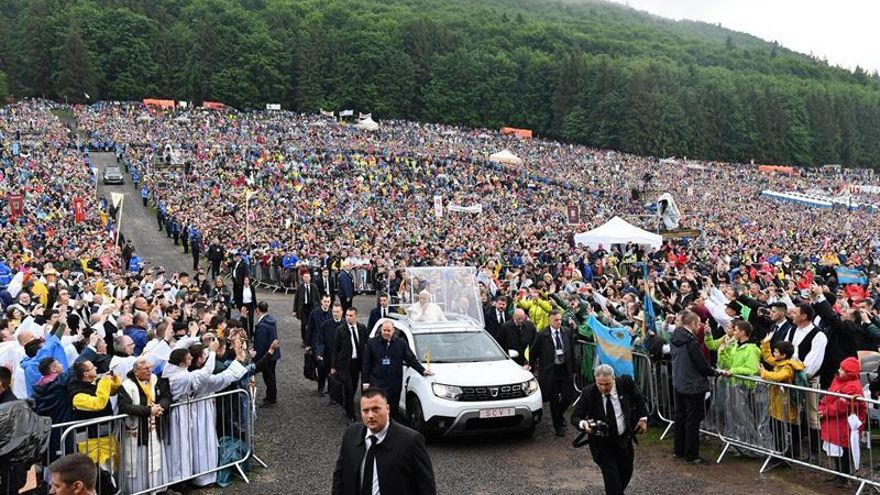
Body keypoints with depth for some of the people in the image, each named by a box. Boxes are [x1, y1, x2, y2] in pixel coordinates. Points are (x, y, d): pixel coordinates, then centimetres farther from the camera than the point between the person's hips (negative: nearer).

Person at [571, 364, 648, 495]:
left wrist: (643, 418, 0)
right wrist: (584, 424, -37)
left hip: (624, 439, 3)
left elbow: (639, 399, 5)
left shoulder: (625, 382, -15)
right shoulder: (588, 393, -20)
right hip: (602, 444, -3)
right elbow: (575, 417, -16)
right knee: (612, 480, -13)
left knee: (626, 473, 20)